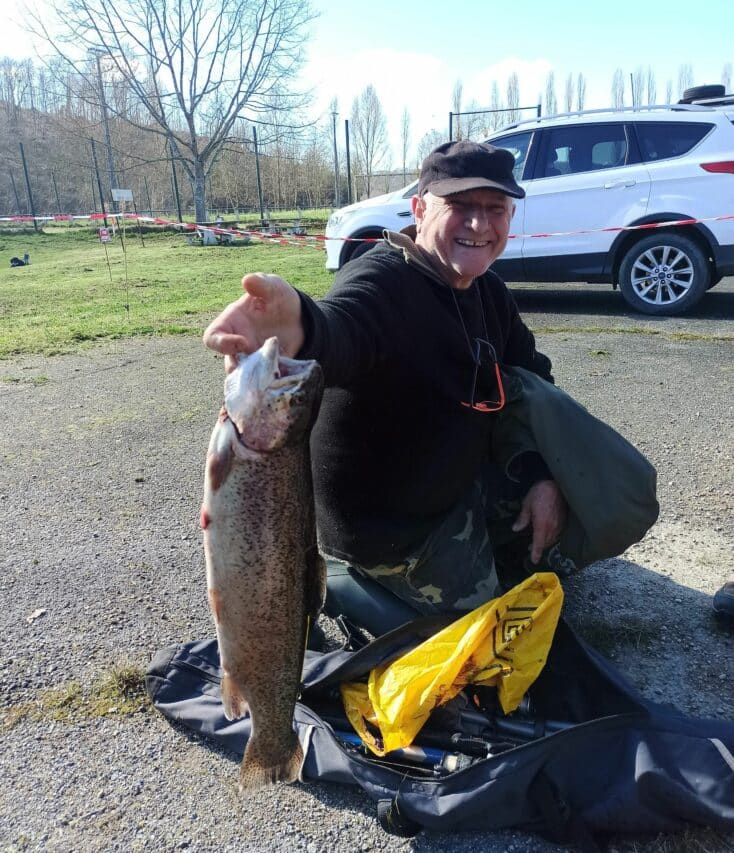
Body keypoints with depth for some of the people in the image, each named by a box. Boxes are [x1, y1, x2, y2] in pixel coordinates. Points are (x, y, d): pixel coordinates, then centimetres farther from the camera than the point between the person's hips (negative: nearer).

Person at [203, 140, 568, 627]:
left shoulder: (490, 293, 1)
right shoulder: (383, 280, -25)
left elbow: (535, 380, 8)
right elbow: (344, 329, -48)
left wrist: (544, 474, -7)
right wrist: (303, 328, -73)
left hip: (462, 485, 8)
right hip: (390, 526, -7)